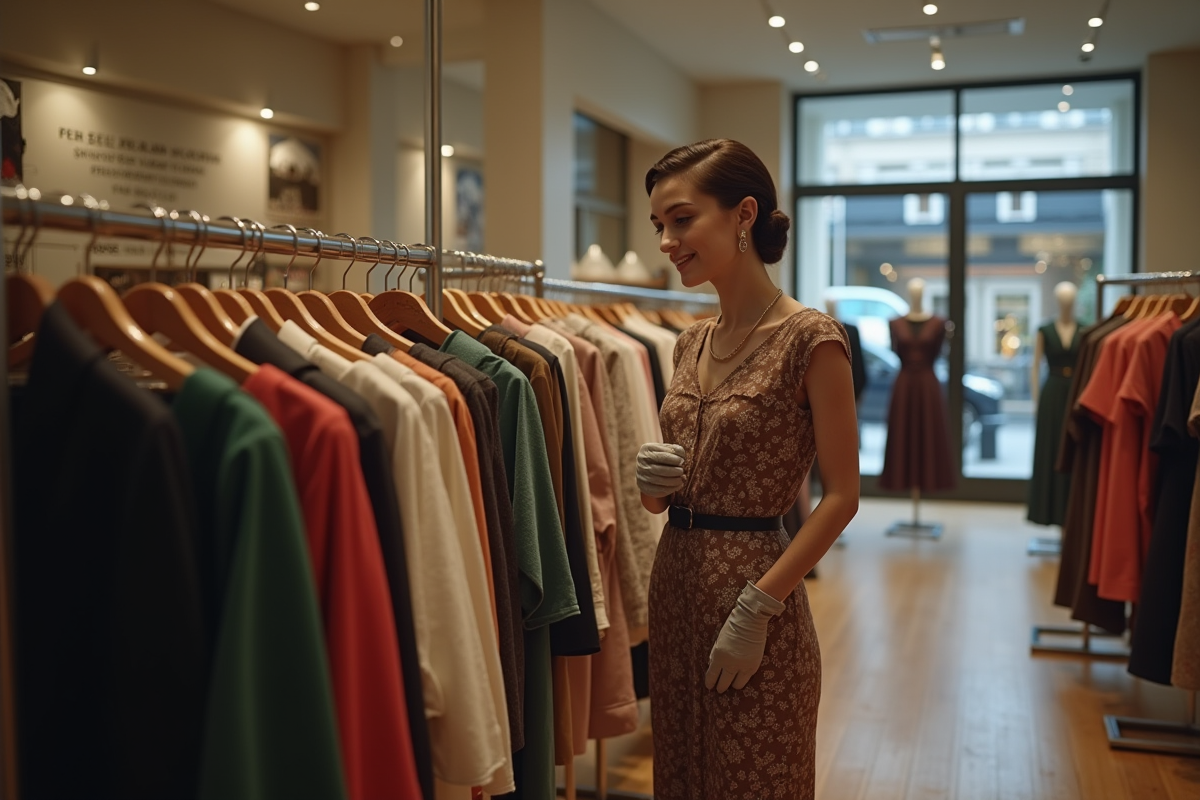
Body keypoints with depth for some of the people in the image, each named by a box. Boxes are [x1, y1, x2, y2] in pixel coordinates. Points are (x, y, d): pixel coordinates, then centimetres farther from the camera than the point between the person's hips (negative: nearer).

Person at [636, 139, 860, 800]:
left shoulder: (809, 338, -12)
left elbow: (841, 497, -14)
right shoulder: (691, 344, 9)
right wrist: (651, 482, -7)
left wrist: (758, 606, -18)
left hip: (752, 584, -6)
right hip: (674, 586, 7)